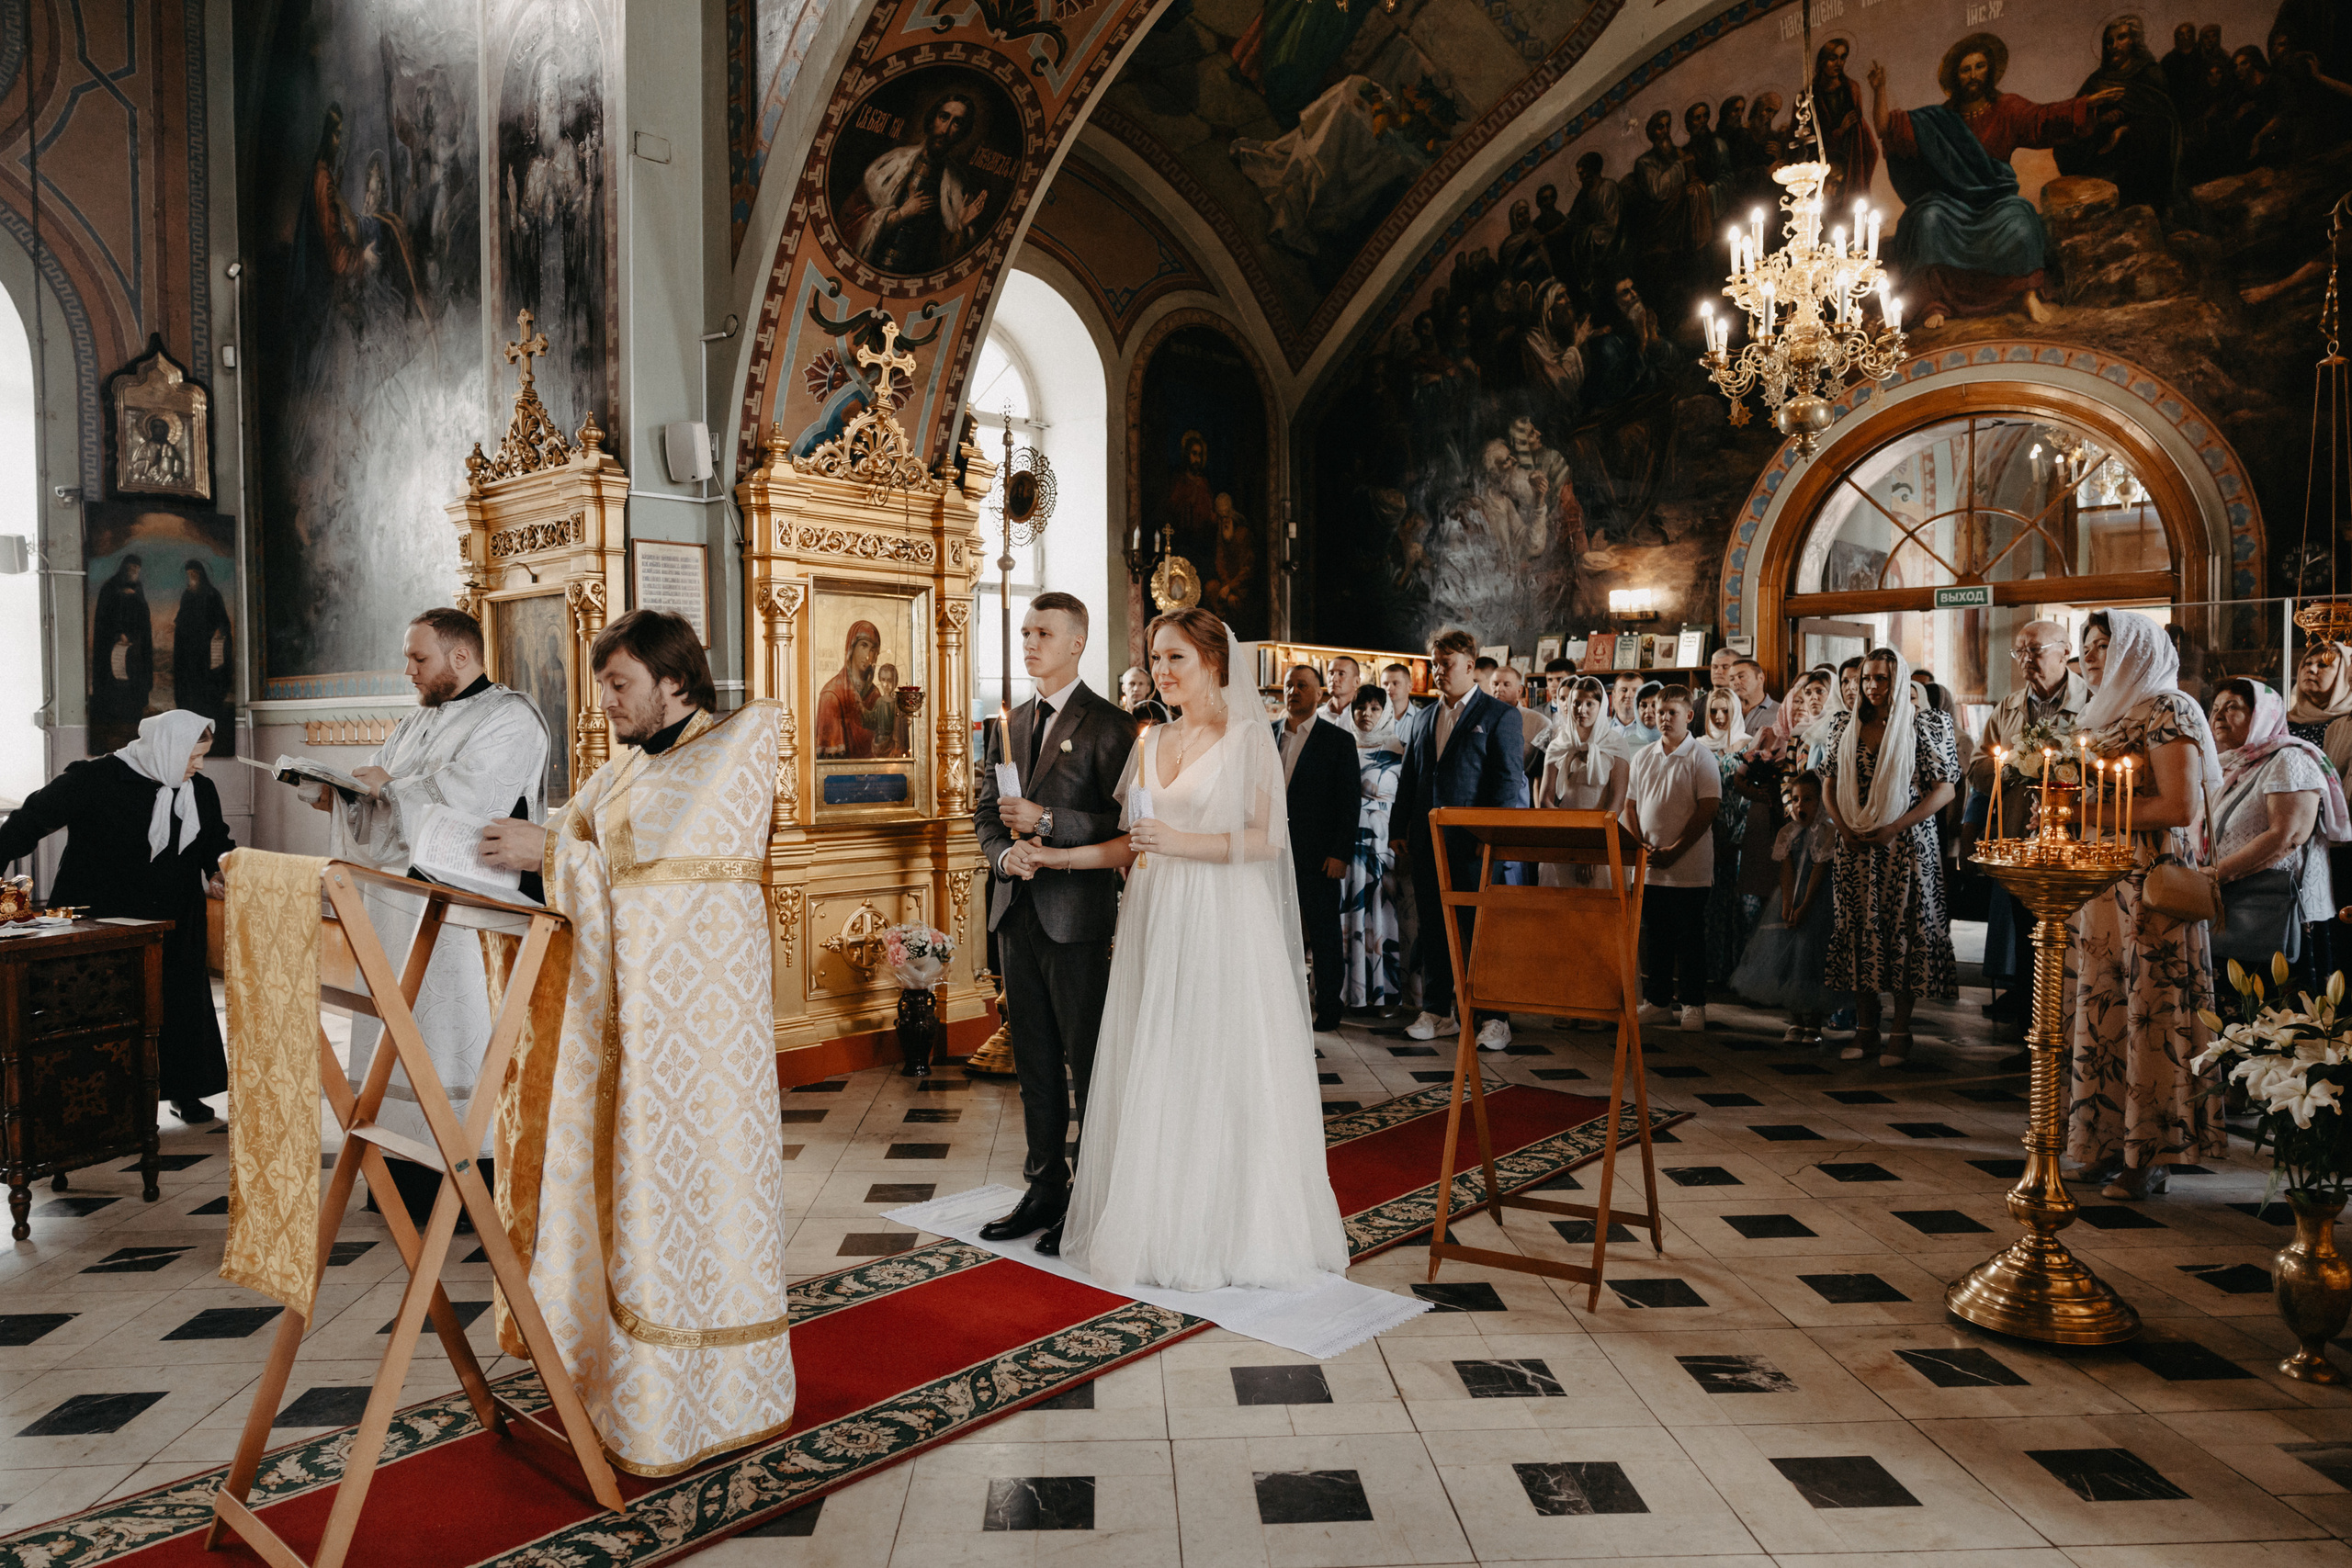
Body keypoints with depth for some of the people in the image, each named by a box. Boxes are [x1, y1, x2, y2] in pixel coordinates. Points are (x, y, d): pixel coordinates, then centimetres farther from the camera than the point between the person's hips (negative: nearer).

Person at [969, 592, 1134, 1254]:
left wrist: (1047, 821, -20)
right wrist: (1006, 853, -4)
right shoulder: (1012, 723, 14)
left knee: (1088, 1061, 2)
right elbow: (986, 810, 16)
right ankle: (1045, 1187, 26)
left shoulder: (1108, 725, -7)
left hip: (1077, 913, -7)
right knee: (1035, 1061, 14)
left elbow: (1123, 822, -14)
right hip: (1016, 911, 7)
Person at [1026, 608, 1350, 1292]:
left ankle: (1232, 1230, 13)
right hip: (1155, 927, 6)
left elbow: (1269, 838, -11)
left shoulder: (1248, 741, -4)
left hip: (1222, 929, -5)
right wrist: (1062, 857, 7)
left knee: (1223, 1076, 0)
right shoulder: (1150, 743, 13)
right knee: (1153, 1076, 7)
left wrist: (1184, 843, -20)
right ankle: (1159, 1227, 18)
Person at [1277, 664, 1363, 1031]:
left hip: (1319, 856, -4)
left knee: (1324, 935, 4)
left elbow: (1350, 801, -5)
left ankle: (1327, 1010, 13)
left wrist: (1340, 854, -12)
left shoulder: (1338, 741, -1)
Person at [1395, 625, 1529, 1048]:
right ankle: (1437, 1012, 20)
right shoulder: (1423, 720, 16)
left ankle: (1495, 1017, 8)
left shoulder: (1499, 716, -1)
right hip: (1428, 846, 5)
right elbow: (1408, 779, 19)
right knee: (1434, 930, 10)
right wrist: (1401, 830, 11)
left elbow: (1510, 782, -6)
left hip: (1473, 844, -5)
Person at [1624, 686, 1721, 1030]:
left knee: (1690, 937, 2)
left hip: (1689, 868, -4)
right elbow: (1629, 806, 12)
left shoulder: (1701, 756, -4)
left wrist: (1674, 850, -15)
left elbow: (1709, 809, -10)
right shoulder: (1642, 757, 11)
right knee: (1655, 936, 9)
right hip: (1649, 868, 5)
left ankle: (1693, 1005, 11)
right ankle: (1657, 1002, 17)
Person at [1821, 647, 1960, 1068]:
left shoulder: (1925, 726, -3)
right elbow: (1830, 782, 12)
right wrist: (1844, 827, -4)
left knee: (1904, 930, 0)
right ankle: (1865, 1028, 14)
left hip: (1906, 845, -4)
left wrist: (1894, 828, -15)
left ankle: (1900, 1032, 9)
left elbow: (1945, 788, -7)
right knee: (1859, 930, 5)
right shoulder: (1849, 726, 9)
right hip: (1856, 845, 4)